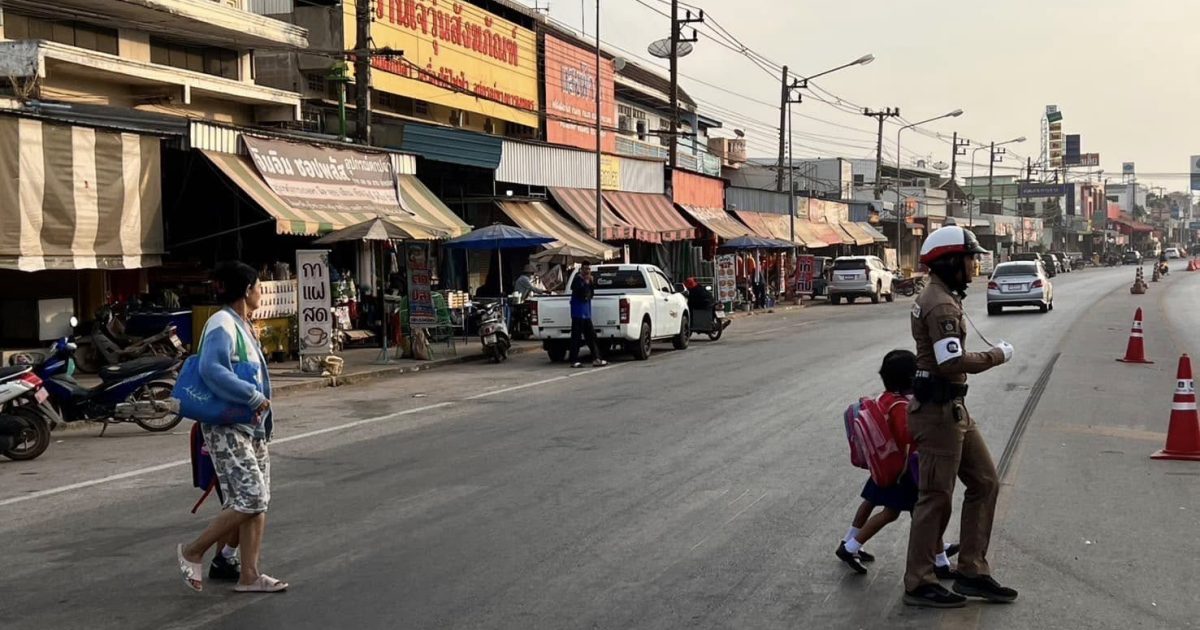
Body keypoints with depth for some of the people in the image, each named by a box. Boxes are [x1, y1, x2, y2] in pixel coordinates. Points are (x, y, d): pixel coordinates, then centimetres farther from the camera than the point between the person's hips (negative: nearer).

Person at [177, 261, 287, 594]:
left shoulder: (244, 326, 16)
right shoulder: (222, 324, -14)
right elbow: (211, 369, -29)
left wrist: (261, 409, 13)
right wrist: (254, 397, -25)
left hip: (252, 426, 10)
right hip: (227, 428, -10)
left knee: (258, 500, 6)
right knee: (250, 498, -13)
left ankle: (249, 575, 10)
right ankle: (193, 552, 5)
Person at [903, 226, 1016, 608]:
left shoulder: (941, 298, 13)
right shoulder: (941, 305, -19)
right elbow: (953, 363, -27)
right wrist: (997, 355, -14)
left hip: (953, 408, 10)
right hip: (938, 411, -10)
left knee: (984, 482, 14)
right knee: (935, 497, 0)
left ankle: (972, 573, 20)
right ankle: (919, 584, 12)